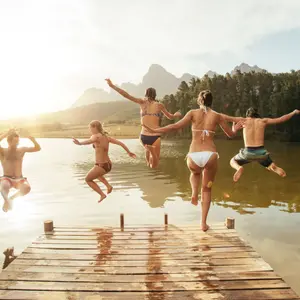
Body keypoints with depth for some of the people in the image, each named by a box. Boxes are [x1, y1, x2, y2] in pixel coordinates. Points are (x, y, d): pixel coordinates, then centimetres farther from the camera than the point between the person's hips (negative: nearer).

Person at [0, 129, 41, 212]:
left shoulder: (22, 150, 8)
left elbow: (38, 148, -1)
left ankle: (12, 198, -3)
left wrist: (30, 137, -11)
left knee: (27, 188, -31)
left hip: (19, 179, 3)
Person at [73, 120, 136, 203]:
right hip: (108, 165, 8)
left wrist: (79, 143, -58)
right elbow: (120, 143, 7)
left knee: (88, 179, 17)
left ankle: (102, 195, 11)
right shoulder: (106, 136, 6)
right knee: (95, 173, 38)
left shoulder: (96, 136, -15)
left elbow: (89, 141, -39)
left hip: (101, 165, -8)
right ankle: (108, 186, 20)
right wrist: (129, 152, 17)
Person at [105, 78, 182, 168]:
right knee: (154, 165, 15)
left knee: (148, 147, 41)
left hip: (143, 137, 2)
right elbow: (171, 117, 20)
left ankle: (148, 162, 39)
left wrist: (112, 85, 5)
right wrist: (177, 114, 43)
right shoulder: (159, 105, 6)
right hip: (155, 137, -2)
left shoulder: (142, 102, 6)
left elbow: (126, 95, 0)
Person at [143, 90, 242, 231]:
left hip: (194, 156, 0)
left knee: (195, 173, 38)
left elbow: (176, 126, -6)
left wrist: (154, 130, -1)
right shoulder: (217, 115, 9)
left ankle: (194, 193, 12)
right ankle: (203, 223, 17)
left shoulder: (193, 113, 6)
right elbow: (230, 134, 17)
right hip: (210, 155, 0)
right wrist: (235, 128, 40)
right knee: (207, 189, 19)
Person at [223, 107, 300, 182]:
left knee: (233, 161, 27)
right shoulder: (263, 121, 11)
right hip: (261, 152, 2)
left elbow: (226, 117, 7)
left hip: (248, 152, -2)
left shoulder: (244, 120, 7)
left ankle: (239, 168, -11)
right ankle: (273, 167, -9)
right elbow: (282, 119, 14)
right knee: (271, 166, 31)